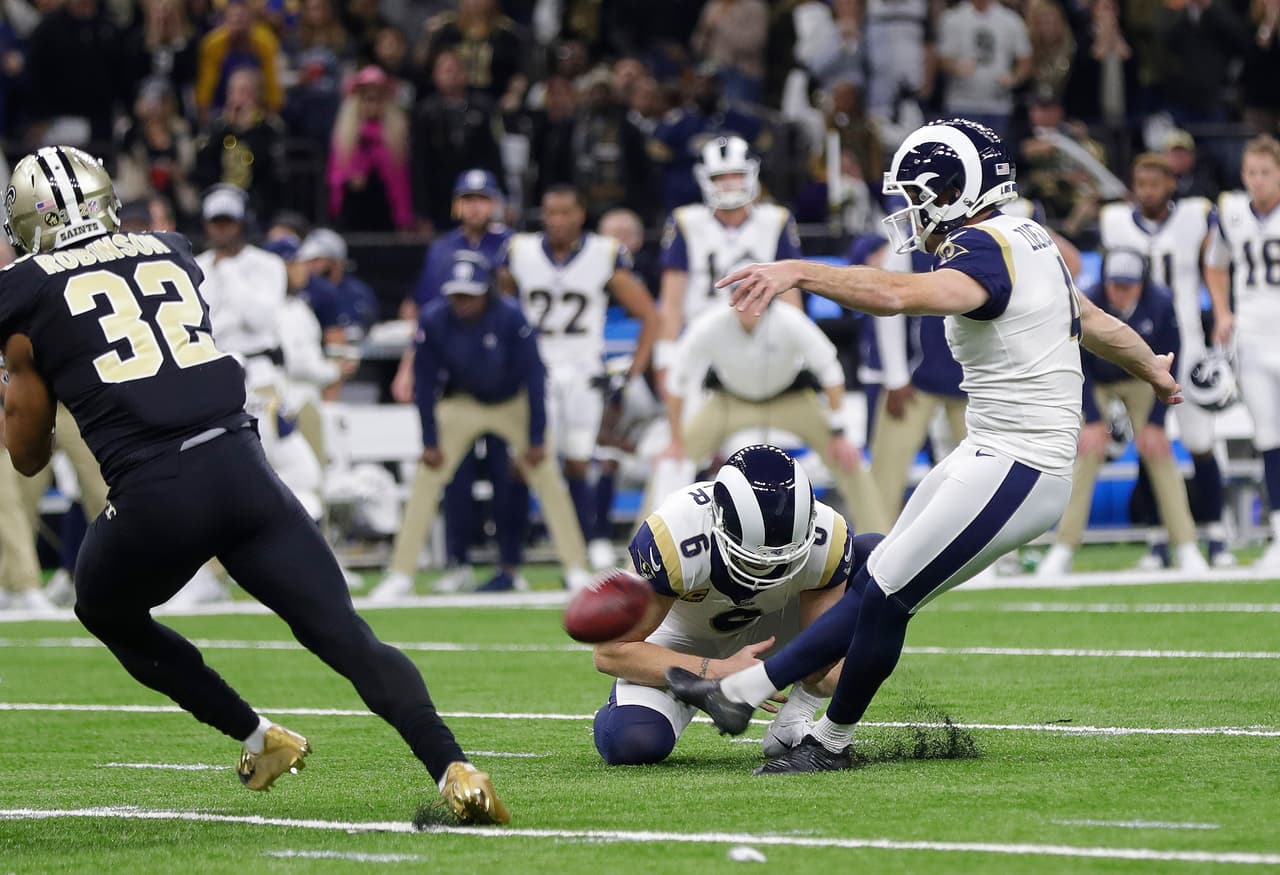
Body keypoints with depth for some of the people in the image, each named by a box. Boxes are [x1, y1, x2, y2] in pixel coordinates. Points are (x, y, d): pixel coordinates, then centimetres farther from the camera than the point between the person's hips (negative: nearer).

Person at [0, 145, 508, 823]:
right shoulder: (170, 255, 21)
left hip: (154, 495, -3)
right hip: (243, 469, 3)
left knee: (107, 613, 28)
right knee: (347, 637, -1)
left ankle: (257, 737, 23)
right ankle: (453, 769, -23)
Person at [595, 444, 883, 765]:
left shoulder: (828, 540, -28)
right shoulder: (675, 539, -37)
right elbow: (610, 651, -29)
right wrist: (718, 672, -37)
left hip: (763, 629, 3)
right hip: (682, 638, -3)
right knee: (633, 743, -32)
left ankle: (794, 719, -13)